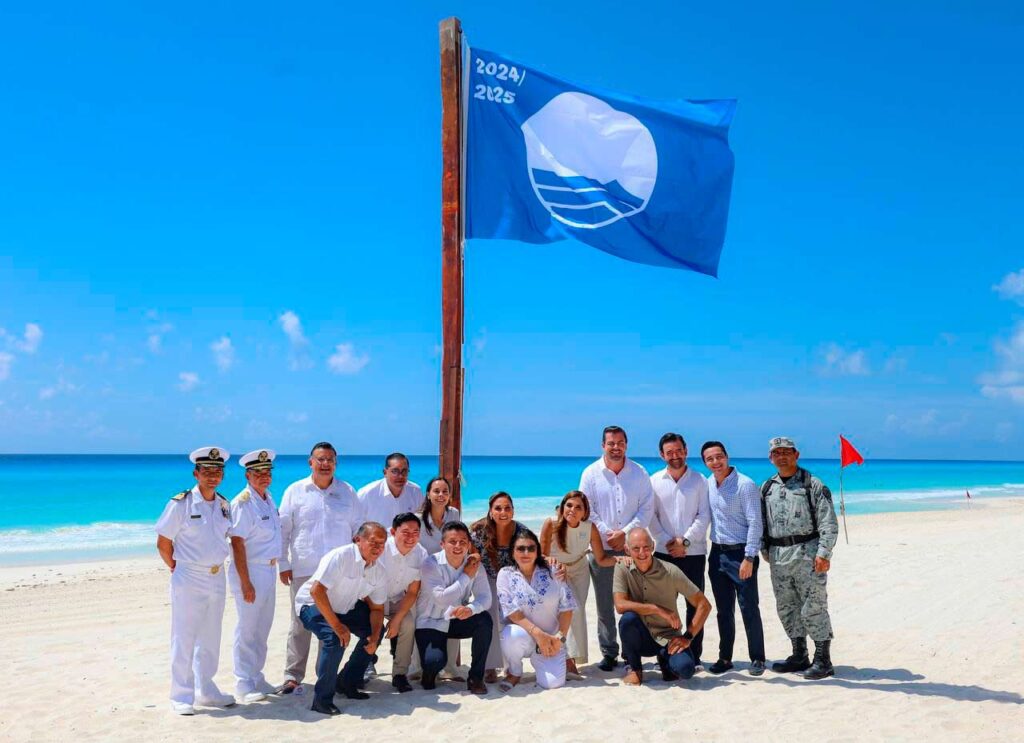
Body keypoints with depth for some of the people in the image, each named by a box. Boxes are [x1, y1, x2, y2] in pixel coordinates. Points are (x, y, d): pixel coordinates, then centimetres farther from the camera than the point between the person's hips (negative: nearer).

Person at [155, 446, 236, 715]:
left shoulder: (224, 505, 6)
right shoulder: (180, 504, -11)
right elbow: (163, 543, -6)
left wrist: (215, 565, 10)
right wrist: (177, 568, 2)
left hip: (217, 579, 6)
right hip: (188, 581, -6)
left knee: (210, 639, 14)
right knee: (184, 640, 0)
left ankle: (205, 690, 27)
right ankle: (181, 697, 10)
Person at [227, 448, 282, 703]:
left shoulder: (269, 498, 10)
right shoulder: (243, 503, -15)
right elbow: (237, 543, -18)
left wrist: (277, 567, 14)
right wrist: (245, 582, -21)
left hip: (269, 569, 8)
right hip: (249, 570, -8)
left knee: (262, 628, 15)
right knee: (247, 629, -2)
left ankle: (256, 679, 26)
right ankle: (243, 684, 8)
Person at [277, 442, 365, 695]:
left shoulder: (347, 492, 9)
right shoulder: (295, 491, 4)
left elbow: (359, 529, 14)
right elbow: (283, 530, 5)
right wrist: (283, 564, 0)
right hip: (304, 569, -1)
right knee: (301, 624, 0)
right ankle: (293, 676, 9)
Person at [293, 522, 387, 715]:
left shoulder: (378, 572, -6)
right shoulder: (340, 557, -29)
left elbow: (377, 608, 1)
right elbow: (316, 591, -36)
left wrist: (374, 636, -16)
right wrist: (337, 625, -35)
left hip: (343, 608, 8)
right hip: (312, 605, -8)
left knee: (376, 629, 1)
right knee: (335, 638, -30)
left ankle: (347, 683, 16)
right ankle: (322, 700, -18)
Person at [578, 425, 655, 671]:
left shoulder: (639, 473, 5)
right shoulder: (591, 473, 2)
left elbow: (647, 508, 0)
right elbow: (587, 511, 0)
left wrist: (625, 533, -10)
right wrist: (608, 535, -9)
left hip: (631, 547, 1)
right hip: (601, 549, 0)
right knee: (605, 604, 4)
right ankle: (609, 653, 13)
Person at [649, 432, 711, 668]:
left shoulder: (700, 480, 3)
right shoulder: (655, 481, 5)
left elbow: (704, 516, -1)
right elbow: (651, 516, 2)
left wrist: (686, 541, -11)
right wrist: (667, 542, -9)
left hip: (694, 553, -1)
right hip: (664, 552, 1)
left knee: (694, 604, 3)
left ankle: (694, 654, 10)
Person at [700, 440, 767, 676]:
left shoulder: (745, 485, -13)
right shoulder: (707, 484, 6)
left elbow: (755, 523, -15)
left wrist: (749, 558, -19)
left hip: (740, 553, -6)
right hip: (717, 553, 6)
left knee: (749, 609, 1)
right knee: (723, 610, 12)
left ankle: (757, 659, 12)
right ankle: (725, 658, 21)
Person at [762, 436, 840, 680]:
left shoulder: (813, 485, -3)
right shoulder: (767, 488, 13)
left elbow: (828, 523, -7)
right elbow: (762, 523, 18)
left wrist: (824, 553, -14)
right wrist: (766, 551, 12)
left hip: (807, 553, -6)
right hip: (778, 556, 6)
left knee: (813, 608, -4)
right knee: (786, 608, 11)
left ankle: (823, 660, 5)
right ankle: (799, 657, 23)